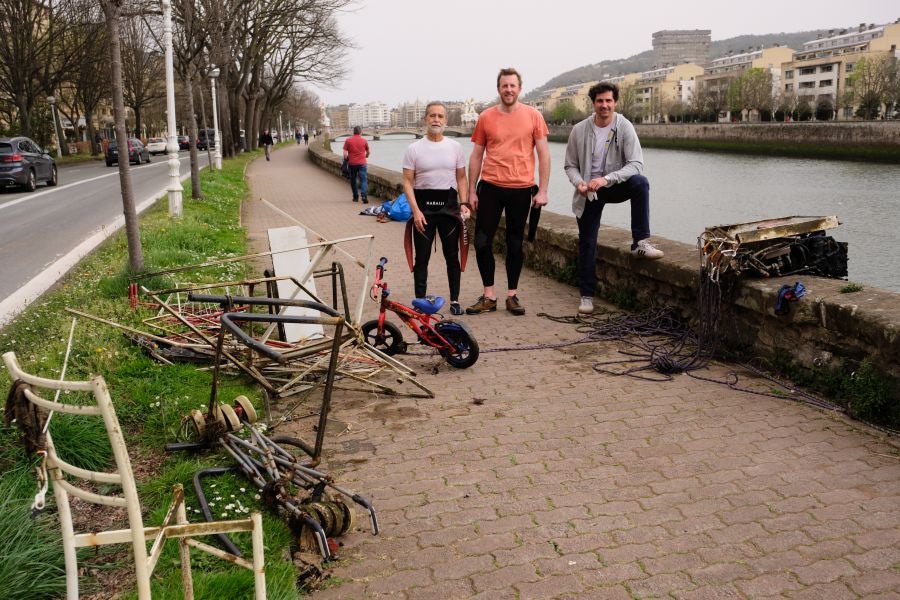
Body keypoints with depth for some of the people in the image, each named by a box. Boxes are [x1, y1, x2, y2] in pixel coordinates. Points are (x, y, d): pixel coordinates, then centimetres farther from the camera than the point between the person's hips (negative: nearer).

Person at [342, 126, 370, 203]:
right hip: (362, 163, -1)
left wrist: (347, 158, 13)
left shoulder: (348, 140, -1)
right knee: (364, 180, -3)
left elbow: (345, 153, -7)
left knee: (353, 180, 14)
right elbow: (368, 152, 15)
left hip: (352, 163, 1)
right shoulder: (364, 140, 2)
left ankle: (356, 197, 18)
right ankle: (364, 196, -20)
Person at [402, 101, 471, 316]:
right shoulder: (414, 149, -1)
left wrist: (463, 203, -3)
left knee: (452, 256, 7)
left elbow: (461, 178, 10)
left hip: (449, 204, 2)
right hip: (423, 206, -1)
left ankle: (454, 300, 17)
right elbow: (408, 182, -3)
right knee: (422, 257, 3)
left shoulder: (455, 147, 6)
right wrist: (416, 210, -12)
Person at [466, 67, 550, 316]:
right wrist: (472, 191, 4)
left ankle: (512, 295, 19)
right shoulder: (486, 118, 3)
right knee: (482, 242, -1)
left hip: (521, 189, -1)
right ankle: (488, 296, 11)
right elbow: (476, 156, 7)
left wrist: (542, 190, -5)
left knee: (515, 244, 9)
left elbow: (544, 154, 1)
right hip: (490, 187, 1)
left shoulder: (532, 116, 0)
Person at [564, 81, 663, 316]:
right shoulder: (579, 130, -6)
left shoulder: (624, 127, -11)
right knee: (587, 243, 2)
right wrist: (579, 183, -19)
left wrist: (606, 179, -32)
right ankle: (586, 295, 15)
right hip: (588, 193, 1)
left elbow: (636, 164, -19)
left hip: (614, 186, -1)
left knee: (640, 183, -33)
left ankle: (640, 243, -25)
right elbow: (570, 165, 3)